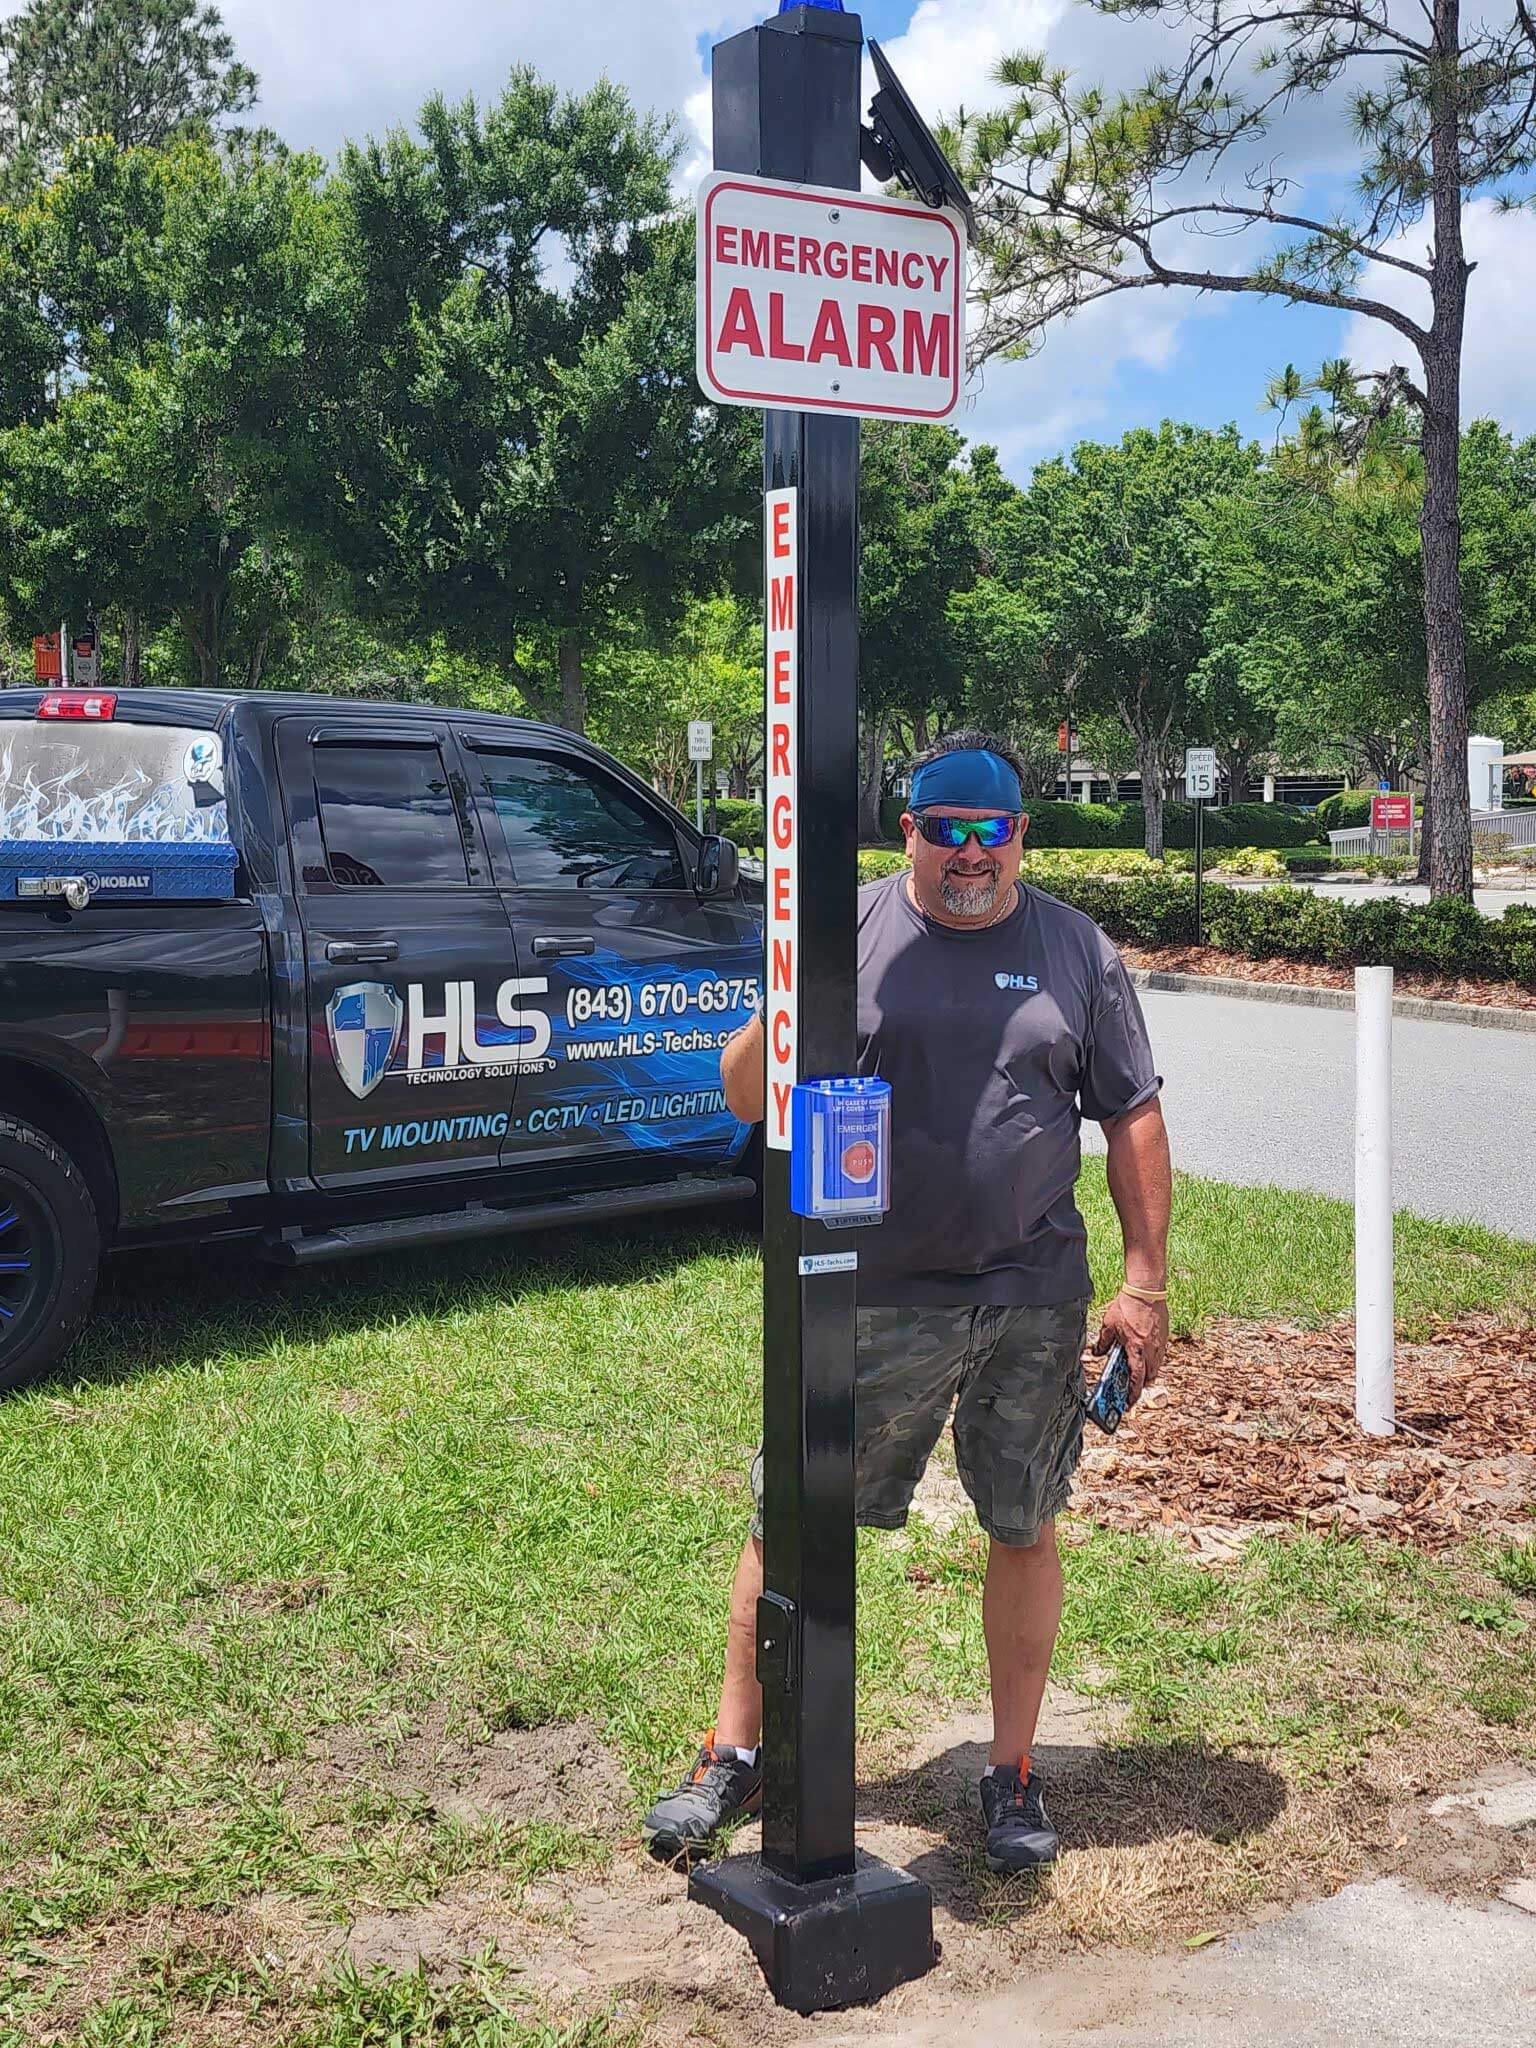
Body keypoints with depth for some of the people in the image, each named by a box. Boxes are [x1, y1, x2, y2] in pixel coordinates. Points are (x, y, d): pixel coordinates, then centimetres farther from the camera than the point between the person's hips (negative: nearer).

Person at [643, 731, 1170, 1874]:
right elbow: (745, 1100, -2)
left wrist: (1146, 1283, 2)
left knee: (1025, 1530, 11)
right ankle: (736, 1752, 23)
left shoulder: (1077, 954, 4)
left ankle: (1014, 1770, 28)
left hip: (1033, 1300, 1)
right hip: (872, 1299, -1)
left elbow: (1134, 1120, 8)